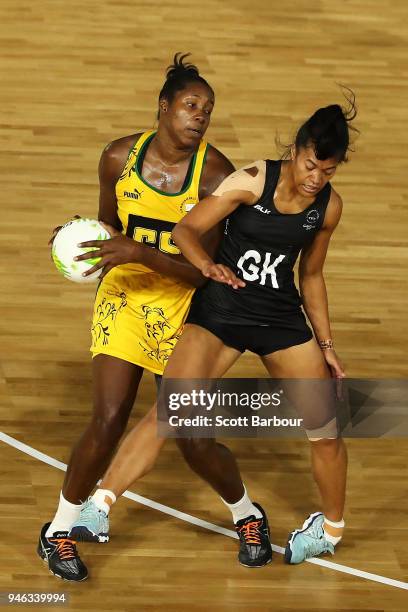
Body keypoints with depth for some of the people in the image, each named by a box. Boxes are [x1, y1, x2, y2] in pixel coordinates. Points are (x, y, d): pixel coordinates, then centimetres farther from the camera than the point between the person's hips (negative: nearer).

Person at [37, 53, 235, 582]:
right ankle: (59, 532, 5)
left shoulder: (215, 175, -16)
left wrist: (140, 253, -32)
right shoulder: (120, 157, -8)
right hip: (124, 296, 1)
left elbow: (200, 270, -19)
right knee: (109, 422, -12)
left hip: (184, 304, -1)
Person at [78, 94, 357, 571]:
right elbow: (185, 230, -15)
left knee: (325, 432, 4)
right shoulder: (252, 181, -14)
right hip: (219, 314, -3)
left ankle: (331, 528, 30)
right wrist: (207, 265, -35)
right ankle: (98, 506, -16)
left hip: (282, 318, 4)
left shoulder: (328, 206, -1)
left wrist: (325, 344, 15)